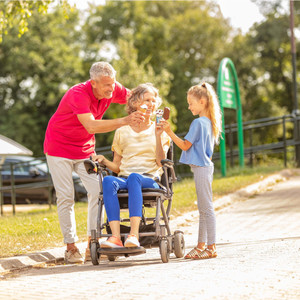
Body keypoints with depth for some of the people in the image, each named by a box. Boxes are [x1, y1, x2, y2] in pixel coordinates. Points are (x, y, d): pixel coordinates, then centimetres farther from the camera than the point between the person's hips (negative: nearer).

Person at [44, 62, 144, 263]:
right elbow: (91, 126, -42)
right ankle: (71, 248, 4)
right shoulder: (78, 94, -31)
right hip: (59, 147, -5)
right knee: (66, 196, -5)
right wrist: (124, 121, -48)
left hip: (85, 149, 5)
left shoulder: (112, 89, -11)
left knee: (98, 190, -9)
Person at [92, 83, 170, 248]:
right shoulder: (122, 132, 20)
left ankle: (134, 234, -52)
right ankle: (115, 236, -48)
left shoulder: (158, 130, 17)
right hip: (124, 178, 2)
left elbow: (161, 162, 2)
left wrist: (158, 136, -7)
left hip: (150, 180, -2)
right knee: (108, 181, -35)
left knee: (134, 177, -39)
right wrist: (103, 160, -1)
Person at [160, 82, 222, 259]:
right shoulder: (209, 122, 14)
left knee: (206, 207, -7)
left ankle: (211, 247, -5)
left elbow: (185, 145, -13)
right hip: (205, 166, 10)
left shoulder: (198, 123, -14)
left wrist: (169, 132, -15)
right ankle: (202, 244, 20)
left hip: (201, 168, -10)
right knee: (203, 208, 13)